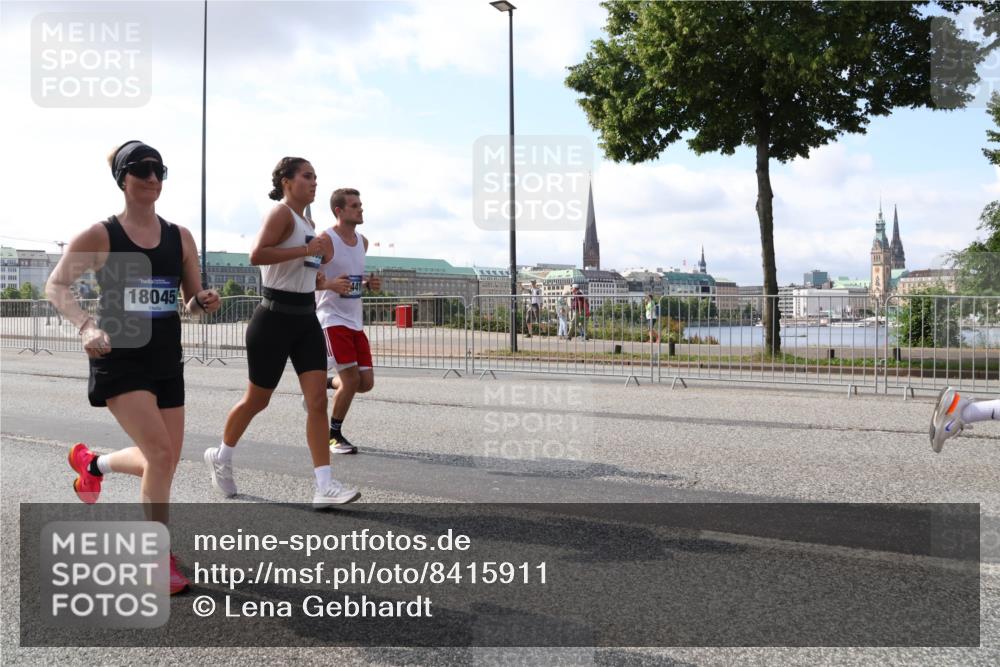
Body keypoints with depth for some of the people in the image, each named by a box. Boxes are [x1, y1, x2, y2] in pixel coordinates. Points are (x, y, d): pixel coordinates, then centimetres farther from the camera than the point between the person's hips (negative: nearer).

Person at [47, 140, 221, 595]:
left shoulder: (180, 237, 5)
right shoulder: (100, 236, -6)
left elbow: (191, 299, 10)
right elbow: (56, 286, -3)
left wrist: (203, 302, -14)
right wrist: (86, 326, -21)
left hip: (166, 360, 5)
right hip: (121, 359, -5)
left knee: (165, 461, 10)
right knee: (160, 453, -18)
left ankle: (93, 463, 43)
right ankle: (160, 560, 0)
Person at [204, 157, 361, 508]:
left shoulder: (308, 222, 16)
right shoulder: (281, 213, -10)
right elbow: (257, 255, -27)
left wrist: (323, 280, 13)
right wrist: (306, 250, -27)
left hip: (305, 319, 7)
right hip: (275, 318, -7)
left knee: (318, 399, -5)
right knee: (257, 399, 8)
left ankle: (325, 487, -7)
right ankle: (221, 457, 35)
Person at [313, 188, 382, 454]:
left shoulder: (363, 242, 12)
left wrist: (369, 283, 5)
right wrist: (331, 284, -28)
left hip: (355, 321, 7)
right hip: (332, 319, -7)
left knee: (366, 382, 3)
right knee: (351, 379, -11)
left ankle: (323, 385, 31)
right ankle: (334, 435, 9)